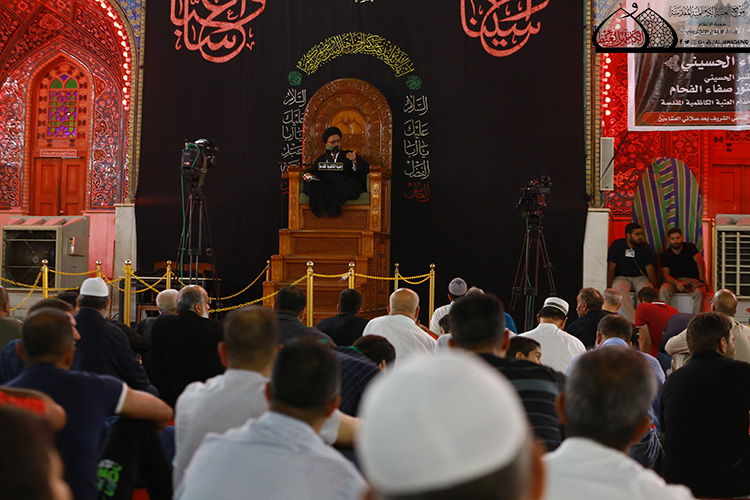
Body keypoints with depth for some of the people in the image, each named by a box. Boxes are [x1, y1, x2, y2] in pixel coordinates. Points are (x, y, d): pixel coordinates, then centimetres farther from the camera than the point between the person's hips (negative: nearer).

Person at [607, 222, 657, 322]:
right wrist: (609, 287, -12)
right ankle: (635, 323, -42)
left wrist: (654, 287, -11)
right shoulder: (617, 245, -2)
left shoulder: (645, 247, 3)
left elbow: (650, 268, -1)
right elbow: (611, 267, -4)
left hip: (640, 277, 2)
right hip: (621, 277, -2)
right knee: (620, 289, -36)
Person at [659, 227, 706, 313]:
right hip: (675, 281, 1)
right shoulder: (665, 255, 1)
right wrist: (677, 283, -28)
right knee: (663, 290, -30)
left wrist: (702, 281, -31)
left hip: (692, 280, -1)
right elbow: (666, 275, -6)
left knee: (699, 292, -34)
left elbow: (700, 262, -17)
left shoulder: (689, 247, -3)